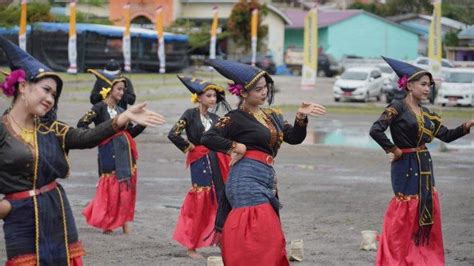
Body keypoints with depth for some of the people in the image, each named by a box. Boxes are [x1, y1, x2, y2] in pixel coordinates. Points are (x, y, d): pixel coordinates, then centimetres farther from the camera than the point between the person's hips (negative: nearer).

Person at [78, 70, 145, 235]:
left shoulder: (120, 110, 15)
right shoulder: (99, 108, -4)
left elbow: (130, 132, 15)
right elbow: (81, 125, -11)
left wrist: (143, 124, 2)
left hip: (125, 153, 6)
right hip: (109, 153, -6)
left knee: (126, 187, 3)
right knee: (110, 187, -5)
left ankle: (124, 223, 10)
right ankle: (106, 223, 8)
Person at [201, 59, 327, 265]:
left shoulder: (272, 116, 17)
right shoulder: (236, 118, -4)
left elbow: (294, 138, 9)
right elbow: (208, 138, -13)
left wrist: (301, 117, -6)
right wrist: (236, 147, -10)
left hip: (266, 182, 8)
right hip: (247, 181, -8)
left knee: (269, 241, 8)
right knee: (256, 241, -15)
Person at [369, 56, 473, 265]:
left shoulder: (426, 113, 11)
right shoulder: (397, 107, -11)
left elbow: (446, 135, 12)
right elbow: (376, 130, -22)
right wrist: (394, 150, -14)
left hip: (425, 167, 8)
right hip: (406, 168, -8)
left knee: (428, 215, 10)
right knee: (403, 217, -4)